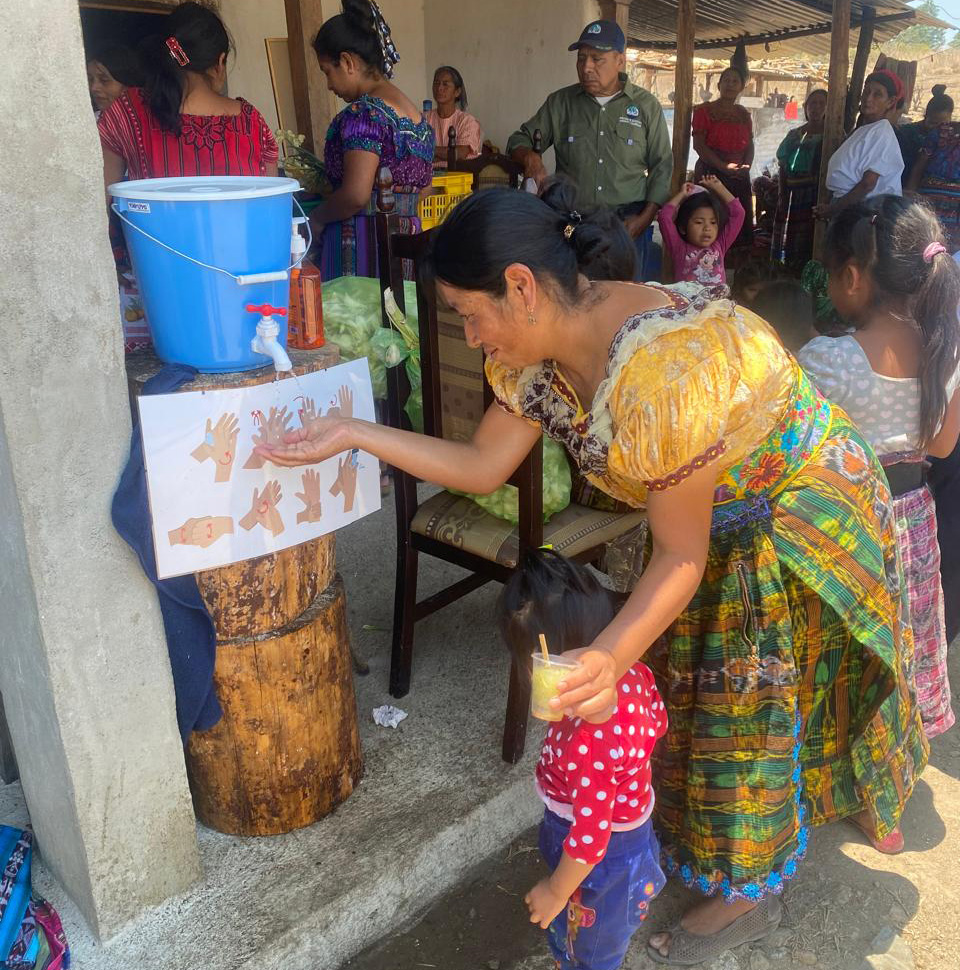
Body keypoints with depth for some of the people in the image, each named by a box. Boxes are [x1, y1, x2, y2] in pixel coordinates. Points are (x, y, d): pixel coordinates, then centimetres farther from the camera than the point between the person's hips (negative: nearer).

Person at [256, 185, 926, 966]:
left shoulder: (659, 371, -39)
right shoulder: (547, 347, -14)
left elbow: (681, 556, -30)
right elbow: (483, 466, -7)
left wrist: (613, 656, -43)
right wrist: (355, 434, -12)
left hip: (803, 519, -7)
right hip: (727, 521, 8)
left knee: (752, 709, 7)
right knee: (686, 691, 17)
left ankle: (750, 892, 31)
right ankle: (692, 836, 42)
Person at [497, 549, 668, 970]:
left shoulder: (590, 743, -43)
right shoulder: (634, 675, -20)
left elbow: (590, 839, -30)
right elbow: (657, 724, 2)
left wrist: (556, 892, -13)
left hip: (602, 860, -7)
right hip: (633, 829, 7)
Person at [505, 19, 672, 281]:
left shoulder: (647, 106, 6)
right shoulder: (560, 103, 9)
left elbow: (662, 166, 7)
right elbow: (520, 140, 12)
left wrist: (645, 218, -6)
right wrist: (529, 156, -13)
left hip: (628, 223, 0)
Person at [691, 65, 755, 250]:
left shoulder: (743, 114, 17)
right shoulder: (705, 111, 0)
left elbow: (750, 144, 18)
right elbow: (698, 145, -9)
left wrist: (746, 165, -4)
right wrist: (724, 167, -17)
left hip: (739, 177, 5)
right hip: (710, 173, -5)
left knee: (740, 224, 3)